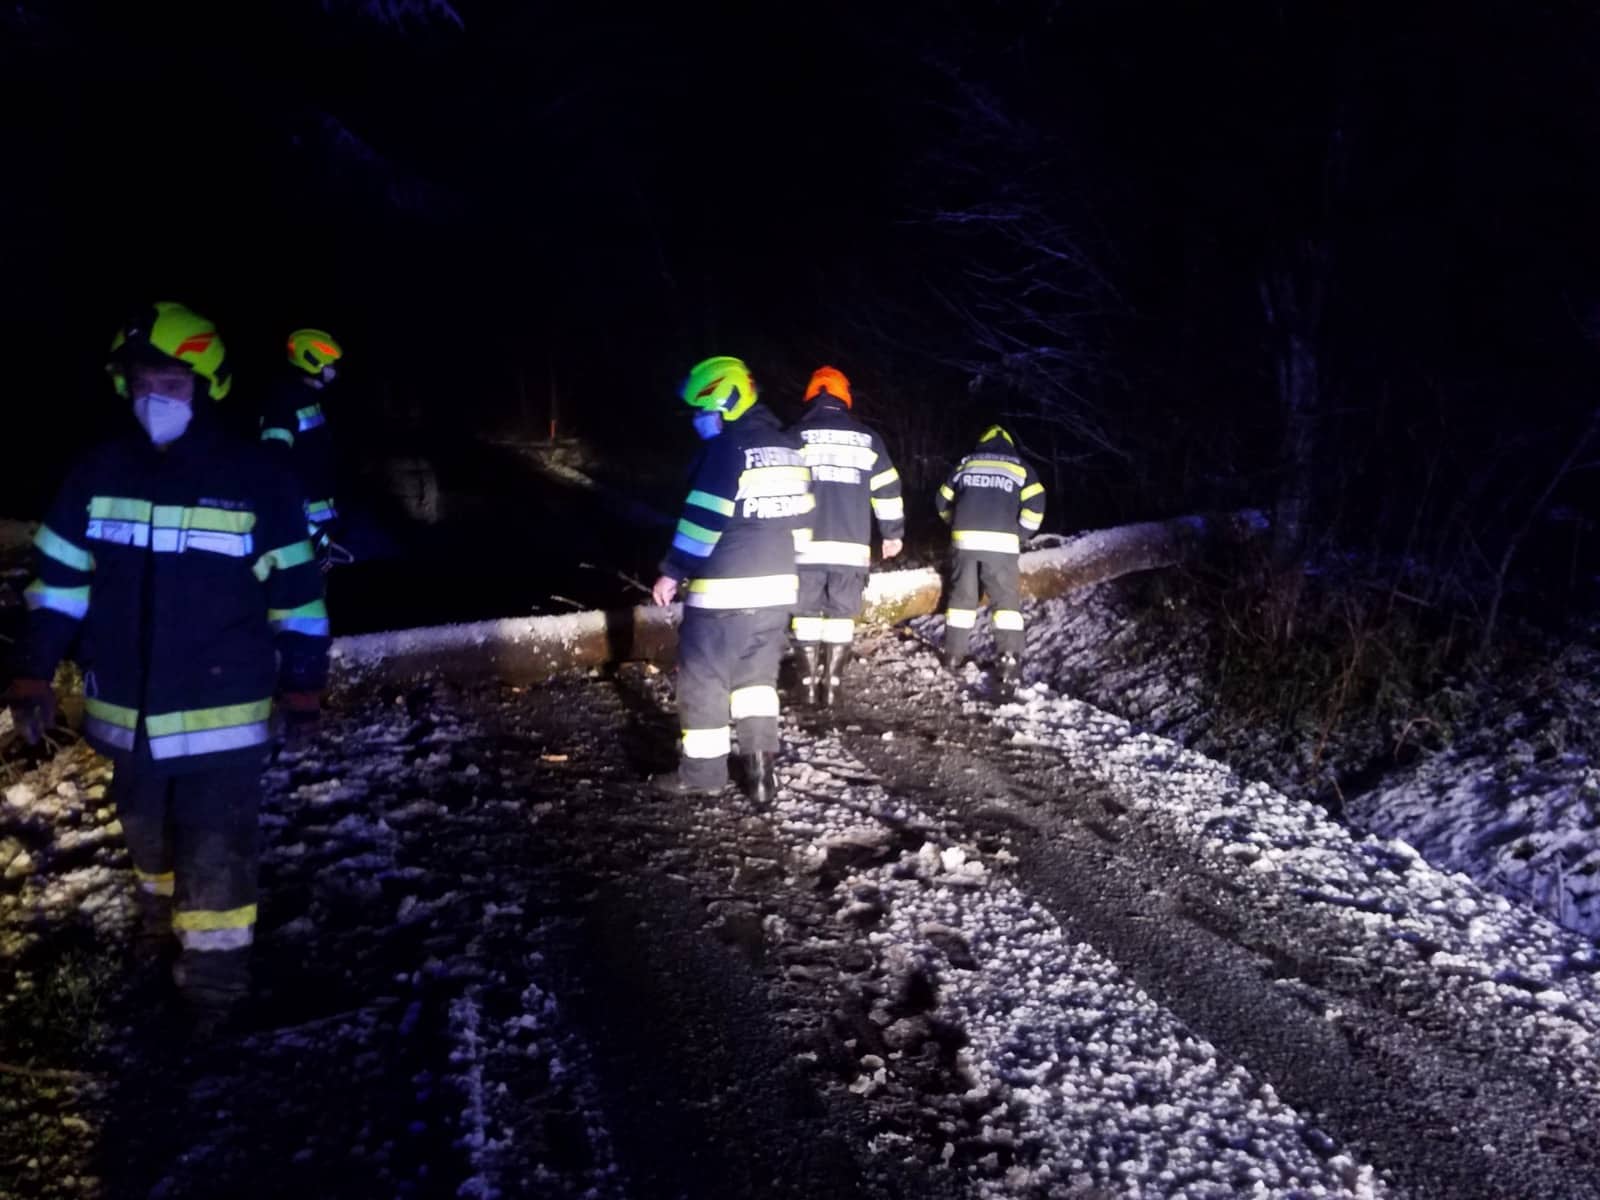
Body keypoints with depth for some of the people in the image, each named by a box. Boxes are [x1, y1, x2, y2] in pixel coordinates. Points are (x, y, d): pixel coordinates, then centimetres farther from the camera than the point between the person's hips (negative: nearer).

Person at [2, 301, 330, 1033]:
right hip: (127, 708, 5)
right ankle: (163, 915, 48)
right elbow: (60, 582, 7)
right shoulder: (97, 475, -1)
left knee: (216, 849, 1)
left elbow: (296, 591, -6)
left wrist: (302, 685, -3)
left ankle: (215, 972, 16)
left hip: (222, 711, -4)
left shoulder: (256, 480, -12)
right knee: (148, 832, 23)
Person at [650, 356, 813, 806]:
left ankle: (702, 771, 14)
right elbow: (799, 517, 15)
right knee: (757, 676, 17)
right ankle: (761, 767, 13)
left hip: (724, 591, -8)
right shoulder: (789, 447, 11)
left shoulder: (727, 448, -14)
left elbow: (703, 518, -17)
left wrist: (673, 571, -9)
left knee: (704, 679, 5)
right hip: (777, 587, 8)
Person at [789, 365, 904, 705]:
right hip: (850, 547, 1)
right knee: (841, 615, 10)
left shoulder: (795, 437, 1)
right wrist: (893, 533, 20)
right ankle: (832, 683, 9)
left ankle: (808, 682, 9)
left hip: (806, 546, -1)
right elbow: (887, 490, 9)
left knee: (807, 613, 9)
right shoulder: (868, 440, 6)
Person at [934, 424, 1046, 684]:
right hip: (1001, 543, -2)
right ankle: (1009, 661, -9)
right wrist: (1021, 531, 11)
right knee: (1006, 600, 2)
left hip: (964, 540, 2)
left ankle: (953, 655, 16)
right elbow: (1035, 504, -1)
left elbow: (943, 502, 21)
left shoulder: (965, 464, 16)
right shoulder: (1019, 467, 10)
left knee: (961, 596, 13)